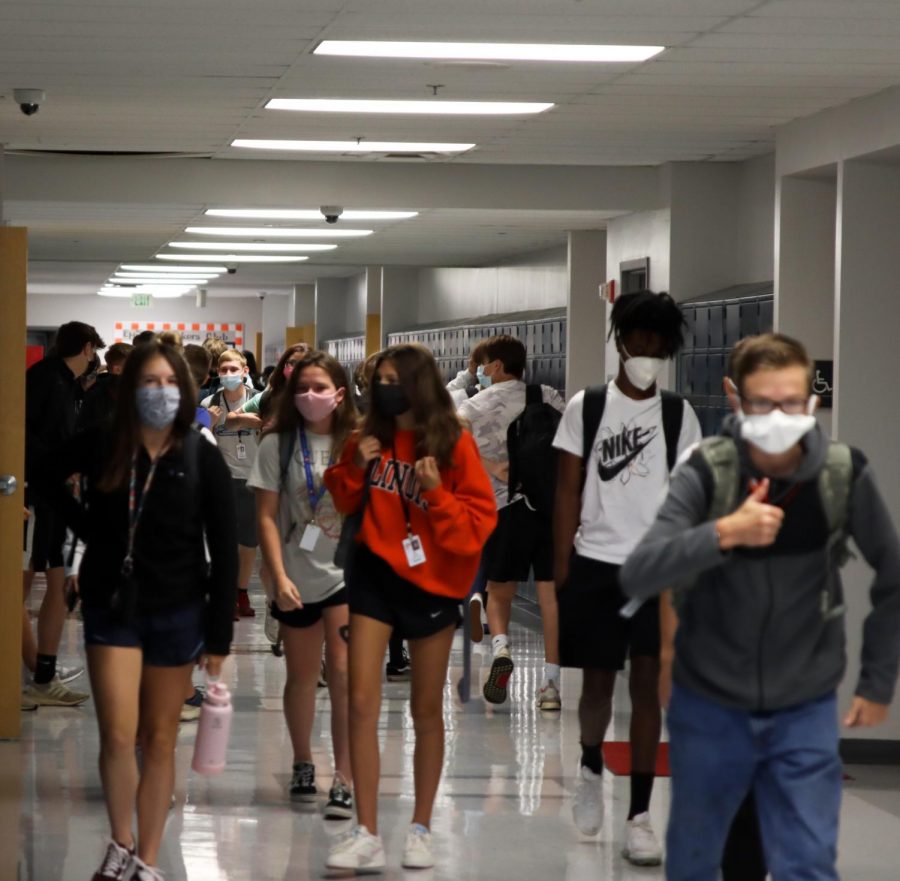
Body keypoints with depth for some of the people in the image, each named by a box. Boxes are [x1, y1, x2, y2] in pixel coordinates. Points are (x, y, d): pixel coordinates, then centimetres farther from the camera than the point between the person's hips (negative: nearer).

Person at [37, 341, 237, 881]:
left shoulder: (203, 460, -7)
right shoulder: (101, 446, -5)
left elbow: (225, 551, -5)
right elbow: (47, 478, 16)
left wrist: (219, 634, -8)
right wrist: (85, 527, 5)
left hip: (176, 611, 0)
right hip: (111, 605, 0)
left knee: (160, 741, 7)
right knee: (118, 736, -8)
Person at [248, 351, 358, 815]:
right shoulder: (279, 444, -2)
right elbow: (266, 516, -3)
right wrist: (279, 577, -11)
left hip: (346, 572, -1)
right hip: (297, 579, 1)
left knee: (343, 671, -11)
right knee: (302, 675, 14)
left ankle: (344, 779, -10)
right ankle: (302, 764, 33)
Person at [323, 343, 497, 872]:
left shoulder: (455, 444, -10)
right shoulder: (371, 438, 1)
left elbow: (479, 522, -11)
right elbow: (346, 503, 13)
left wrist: (436, 494, -26)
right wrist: (356, 467, -7)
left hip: (433, 581, -3)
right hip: (375, 575, 3)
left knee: (427, 710, 8)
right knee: (362, 703, -6)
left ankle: (421, 830, 22)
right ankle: (367, 836, -3)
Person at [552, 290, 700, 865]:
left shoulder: (680, 417, 5)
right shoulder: (586, 408, 3)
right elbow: (568, 491, 4)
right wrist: (562, 567, -1)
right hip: (595, 562, 0)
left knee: (648, 683, -3)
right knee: (597, 682, 7)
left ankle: (640, 816, 2)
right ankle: (591, 769, 37)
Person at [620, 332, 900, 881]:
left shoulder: (845, 474, -11)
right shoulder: (707, 473, -15)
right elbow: (637, 577, -24)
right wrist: (724, 533, -37)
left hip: (805, 712, 0)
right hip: (709, 706, 0)